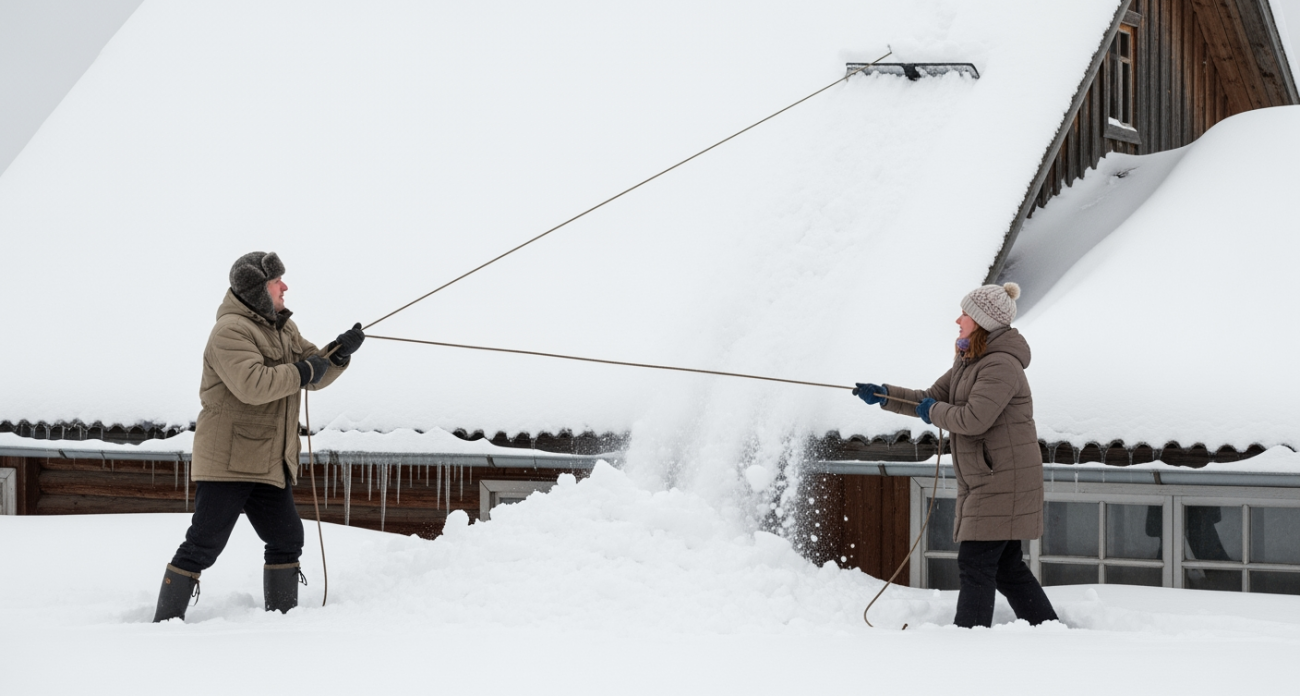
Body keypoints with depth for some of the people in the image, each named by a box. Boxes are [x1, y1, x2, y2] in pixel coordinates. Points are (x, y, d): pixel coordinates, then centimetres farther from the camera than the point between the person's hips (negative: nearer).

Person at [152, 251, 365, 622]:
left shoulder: (283, 328, 15)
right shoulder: (231, 330, -15)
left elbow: (315, 374, 14)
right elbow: (252, 385, -28)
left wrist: (338, 354, -5)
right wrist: (300, 373, -19)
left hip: (270, 463, 9)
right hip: (227, 461, -9)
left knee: (286, 541, 11)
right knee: (203, 546, -9)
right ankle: (165, 623, -5)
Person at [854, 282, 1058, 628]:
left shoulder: (1001, 365, -18)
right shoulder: (969, 363, 15)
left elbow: (974, 418, -26)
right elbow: (932, 398, 18)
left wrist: (934, 412, -9)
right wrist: (884, 395, 5)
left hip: (1003, 481, -10)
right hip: (982, 480, 10)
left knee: (975, 564, -10)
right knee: (1006, 566, 13)